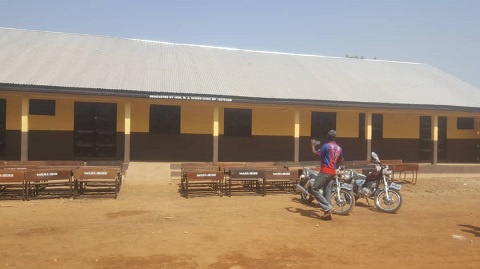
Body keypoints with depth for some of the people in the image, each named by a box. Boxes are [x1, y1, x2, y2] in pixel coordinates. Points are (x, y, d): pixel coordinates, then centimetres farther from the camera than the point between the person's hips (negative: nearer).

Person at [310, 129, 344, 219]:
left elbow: (316, 153, -7)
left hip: (325, 172, -8)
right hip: (332, 172, 8)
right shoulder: (339, 148, 12)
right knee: (327, 192, 10)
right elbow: (341, 161, 21)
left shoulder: (326, 146, -11)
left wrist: (313, 145, 8)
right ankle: (328, 213, 8)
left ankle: (328, 208, -10)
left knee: (315, 189, -4)